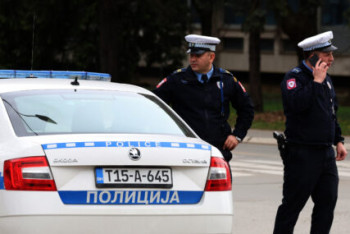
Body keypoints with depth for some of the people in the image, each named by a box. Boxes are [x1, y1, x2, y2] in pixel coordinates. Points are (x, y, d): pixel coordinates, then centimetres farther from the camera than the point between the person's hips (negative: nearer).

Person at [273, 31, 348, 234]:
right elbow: (297, 104, -29)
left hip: (326, 153, 8)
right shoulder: (294, 77, -10)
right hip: (302, 154, -8)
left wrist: (338, 140, 20)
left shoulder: (326, 79, 15)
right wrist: (316, 82, -23)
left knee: (327, 201, 7)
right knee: (292, 204, -2)